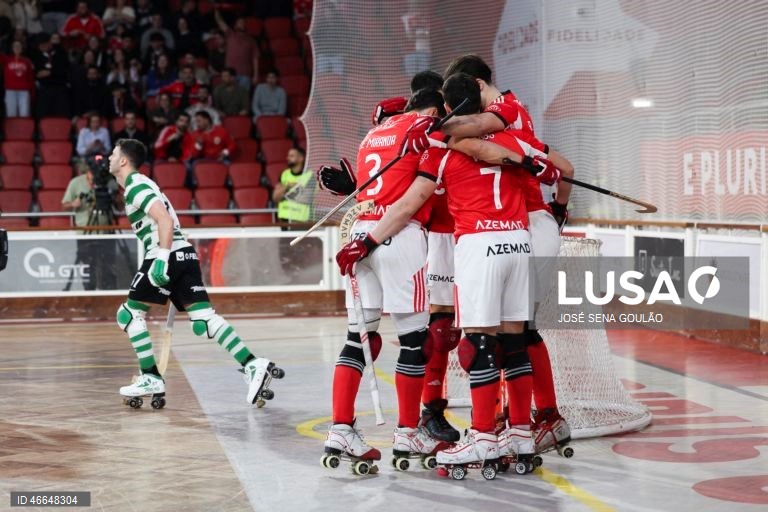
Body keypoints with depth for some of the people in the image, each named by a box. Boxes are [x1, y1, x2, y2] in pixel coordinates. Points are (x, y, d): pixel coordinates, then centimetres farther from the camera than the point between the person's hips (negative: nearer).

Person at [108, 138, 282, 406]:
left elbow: (165, 220, -18)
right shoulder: (140, 184, 24)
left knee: (128, 314, 2)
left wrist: (162, 258, -23)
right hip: (184, 254, 9)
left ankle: (151, 379, 2)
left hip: (169, 255, -9)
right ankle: (253, 365, -13)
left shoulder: (135, 186, -5)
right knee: (203, 320, -1)